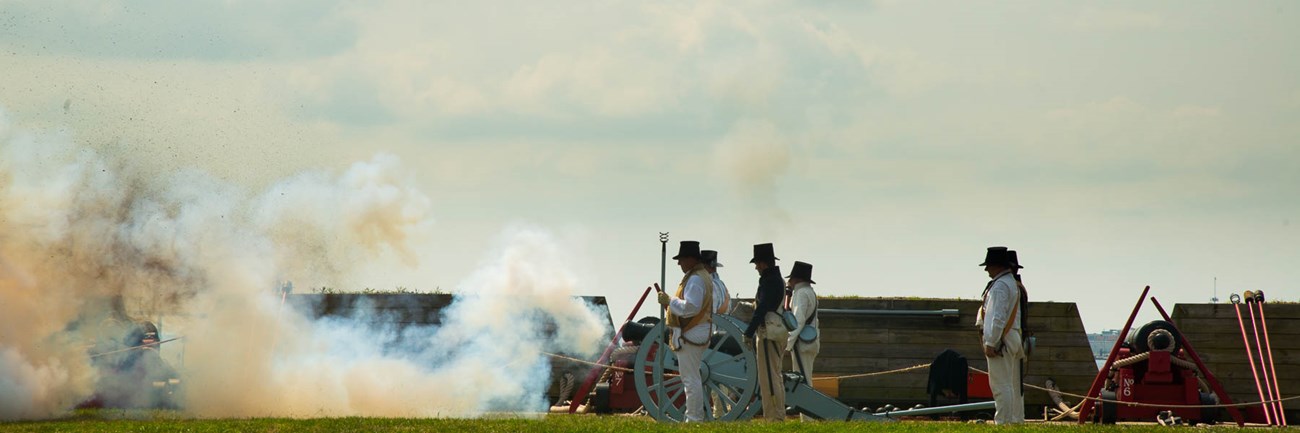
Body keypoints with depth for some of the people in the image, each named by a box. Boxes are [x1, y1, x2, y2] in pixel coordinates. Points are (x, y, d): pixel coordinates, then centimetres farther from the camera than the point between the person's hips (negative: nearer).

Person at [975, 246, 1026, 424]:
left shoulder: (1000, 286, -14)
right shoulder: (1014, 284, 18)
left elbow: (998, 317, -20)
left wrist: (990, 343, -19)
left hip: (1001, 341, -10)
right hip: (1014, 339, 10)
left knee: (1001, 385, -11)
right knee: (1014, 386, 12)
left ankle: (1003, 422, -14)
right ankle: (1017, 420, 15)